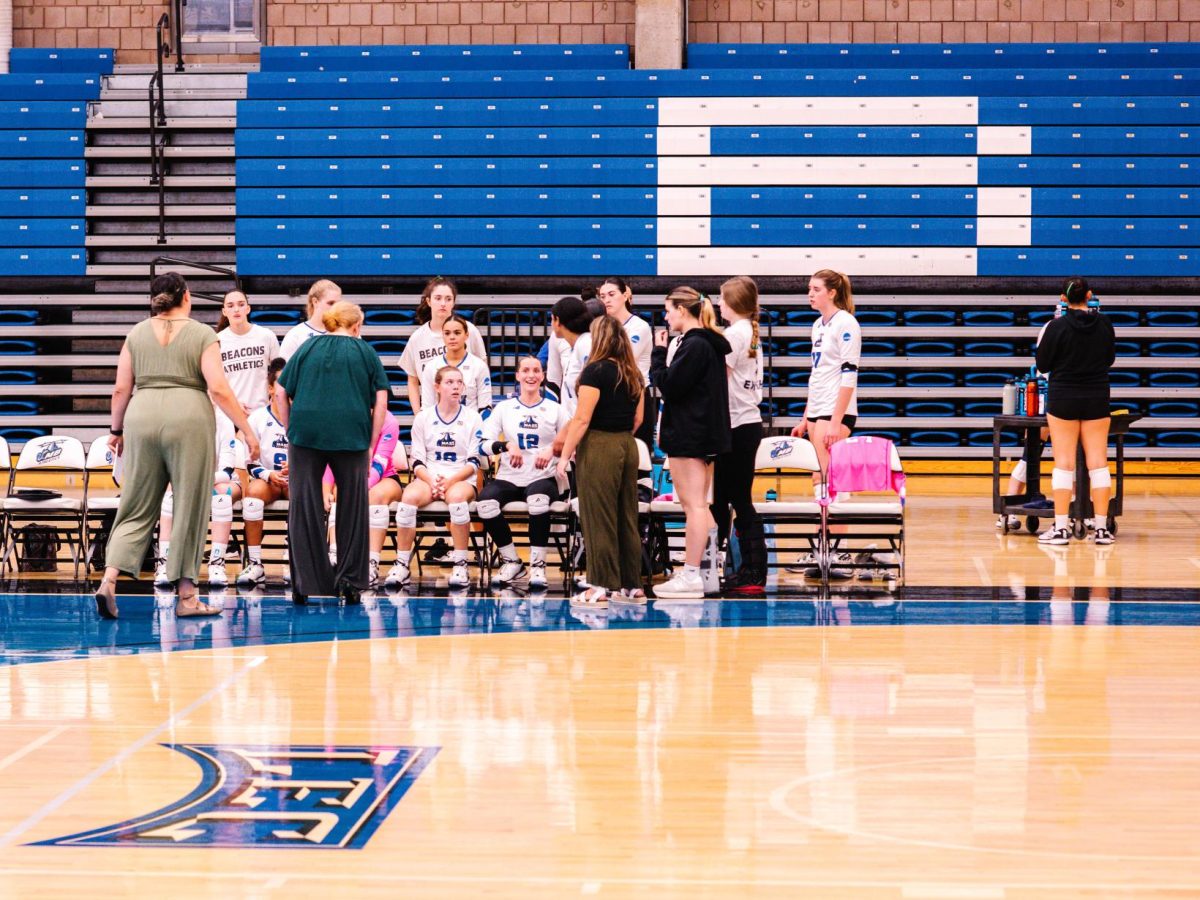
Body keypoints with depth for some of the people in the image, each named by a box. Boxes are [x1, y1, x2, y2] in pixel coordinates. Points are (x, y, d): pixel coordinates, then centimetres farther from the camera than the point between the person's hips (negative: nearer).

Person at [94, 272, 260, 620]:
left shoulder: (137, 334, 10)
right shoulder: (203, 335, 1)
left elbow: (121, 389, 8)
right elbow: (219, 389, -7)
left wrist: (116, 429, 21)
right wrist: (247, 430, -3)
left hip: (142, 419, 3)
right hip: (189, 421, -3)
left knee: (137, 508, 10)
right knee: (190, 509, 5)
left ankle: (109, 578, -7)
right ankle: (186, 596, 8)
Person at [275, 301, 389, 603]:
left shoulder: (307, 348, 15)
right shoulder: (365, 352, 12)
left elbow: (282, 391, 10)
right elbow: (381, 400, 5)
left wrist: (290, 428, 17)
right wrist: (371, 442, 7)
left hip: (306, 431, 1)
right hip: (351, 436, -1)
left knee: (305, 506, 6)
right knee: (352, 507, 9)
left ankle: (305, 581, 6)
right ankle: (350, 581, 10)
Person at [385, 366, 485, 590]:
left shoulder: (472, 418, 6)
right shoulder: (423, 418, 10)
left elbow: (474, 462, 1)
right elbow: (416, 460, 6)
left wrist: (451, 480, -16)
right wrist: (431, 481, -14)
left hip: (461, 479, -1)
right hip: (428, 478, 1)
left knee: (457, 497, -38)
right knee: (409, 496, -32)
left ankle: (460, 566, -30)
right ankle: (402, 565, -27)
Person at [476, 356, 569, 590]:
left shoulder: (554, 409, 11)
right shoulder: (504, 408, 12)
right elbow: (483, 444, 2)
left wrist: (553, 450, -15)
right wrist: (507, 445, -17)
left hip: (543, 479, -1)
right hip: (509, 479, 1)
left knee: (538, 499, -38)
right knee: (485, 502, -31)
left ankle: (538, 564, -22)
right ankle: (511, 561, -10)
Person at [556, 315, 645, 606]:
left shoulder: (595, 371, -11)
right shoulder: (634, 374, 10)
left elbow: (582, 419, -15)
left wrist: (565, 455, -11)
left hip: (599, 448, -7)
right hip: (628, 446, 7)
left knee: (599, 518, -3)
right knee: (627, 517, 11)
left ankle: (602, 586, -3)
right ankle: (631, 584, 14)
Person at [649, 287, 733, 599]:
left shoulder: (694, 345, -16)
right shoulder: (710, 344, 15)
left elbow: (668, 385, -18)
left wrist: (659, 352, -7)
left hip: (689, 436, -10)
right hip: (707, 434, 10)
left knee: (693, 505, -8)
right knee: (699, 505, 14)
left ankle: (690, 576, -7)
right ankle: (708, 573, 17)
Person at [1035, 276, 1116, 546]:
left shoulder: (1057, 327, -12)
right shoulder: (1104, 324, -2)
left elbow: (1042, 365, -4)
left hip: (1063, 399, -2)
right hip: (1097, 399, 2)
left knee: (1064, 463, -1)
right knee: (1098, 462, 5)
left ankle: (1061, 528, -3)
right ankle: (1101, 528, 5)